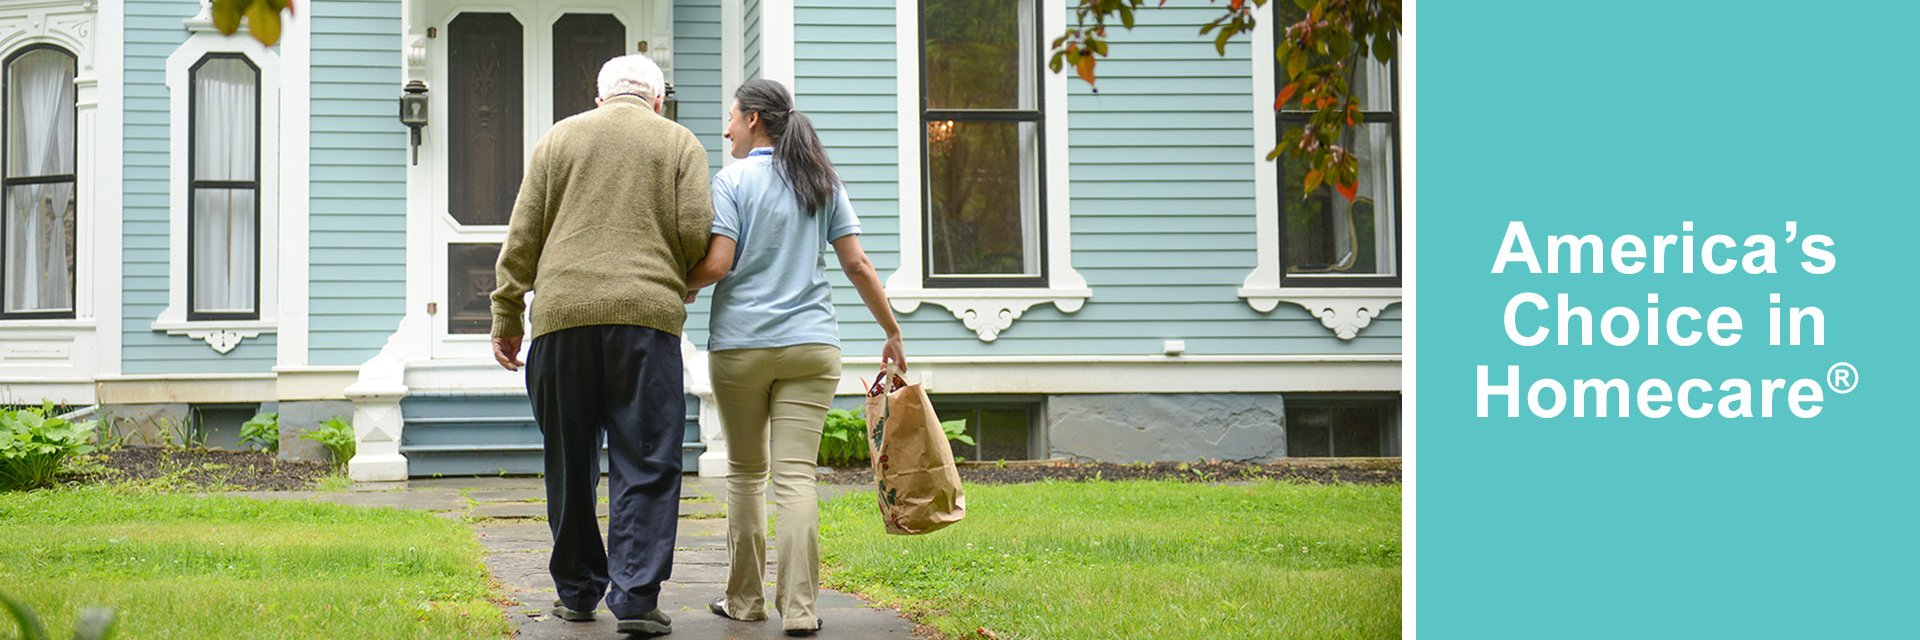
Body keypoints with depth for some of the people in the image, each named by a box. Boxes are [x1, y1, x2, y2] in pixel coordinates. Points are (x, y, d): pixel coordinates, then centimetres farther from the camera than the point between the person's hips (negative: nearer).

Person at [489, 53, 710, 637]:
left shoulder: (558, 138, 16)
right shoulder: (679, 143, 12)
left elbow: (522, 238, 10)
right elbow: (697, 233, 0)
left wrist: (507, 318, 14)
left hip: (563, 313, 2)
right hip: (646, 313, -2)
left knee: (570, 463, 11)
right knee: (645, 464, -1)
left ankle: (577, 590, 19)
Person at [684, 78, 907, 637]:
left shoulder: (732, 180, -3)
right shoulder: (823, 182, 10)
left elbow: (716, 264, -11)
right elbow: (856, 264, 6)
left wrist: (680, 289, 10)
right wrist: (892, 331, 13)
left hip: (740, 344, -2)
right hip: (812, 345, 2)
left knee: (745, 473, 12)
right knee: (796, 475, -3)